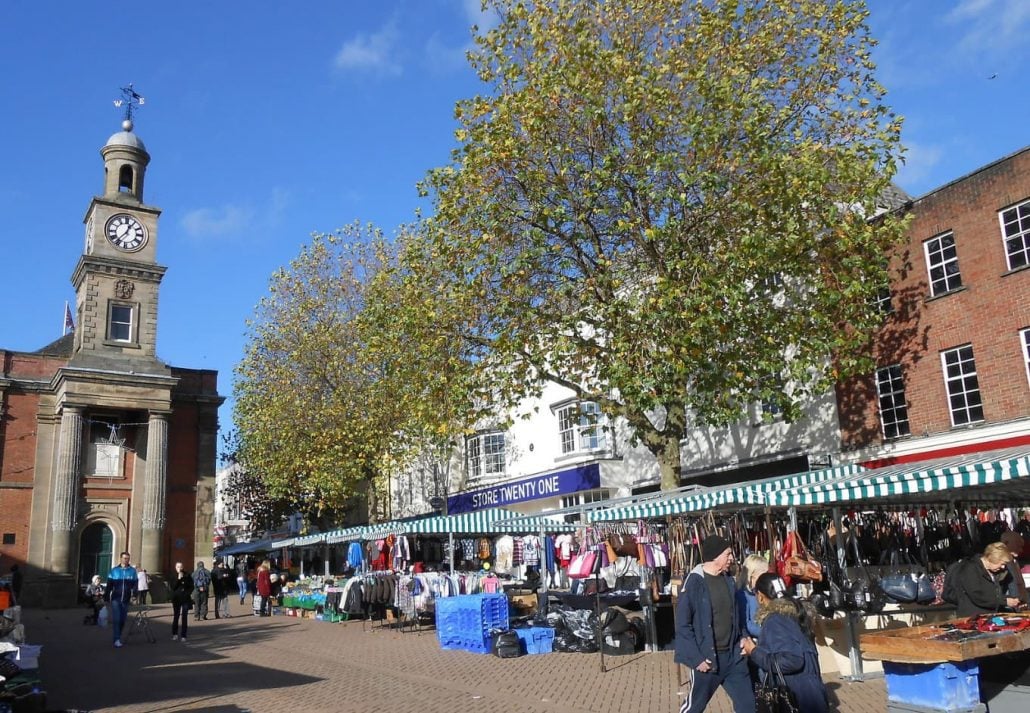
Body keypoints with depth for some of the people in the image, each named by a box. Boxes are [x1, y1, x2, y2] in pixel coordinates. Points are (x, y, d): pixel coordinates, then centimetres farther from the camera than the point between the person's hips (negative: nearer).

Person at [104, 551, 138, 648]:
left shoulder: (132, 570, 4)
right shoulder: (114, 570, 1)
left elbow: (135, 584, 4)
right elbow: (109, 585, 3)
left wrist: (134, 595, -9)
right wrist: (106, 597, 1)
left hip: (126, 600, 2)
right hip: (115, 599, -2)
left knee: (122, 620, 7)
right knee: (116, 619, -10)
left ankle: (118, 637, 22)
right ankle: (117, 640, -11)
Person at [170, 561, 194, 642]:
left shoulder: (187, 576, 3)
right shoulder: (174, 577, 3)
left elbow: (191, 586, 6)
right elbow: (173, 587, -9)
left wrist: (188, 593, -8)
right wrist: (178, 578, -17)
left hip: (185, 599, 0)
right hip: (176, 599, 0)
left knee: (184, 617, 0)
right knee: (176, 616, 1)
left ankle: (183, 636, 4)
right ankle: (175, 634, 13)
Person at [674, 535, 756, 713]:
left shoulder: (728, 580, 5)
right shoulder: (695, 582, -17)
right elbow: (683, 624, -16)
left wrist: (740, 643, 7)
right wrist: (696, 657, -18)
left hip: (732, 655, 6)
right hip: (706, 657, -6)